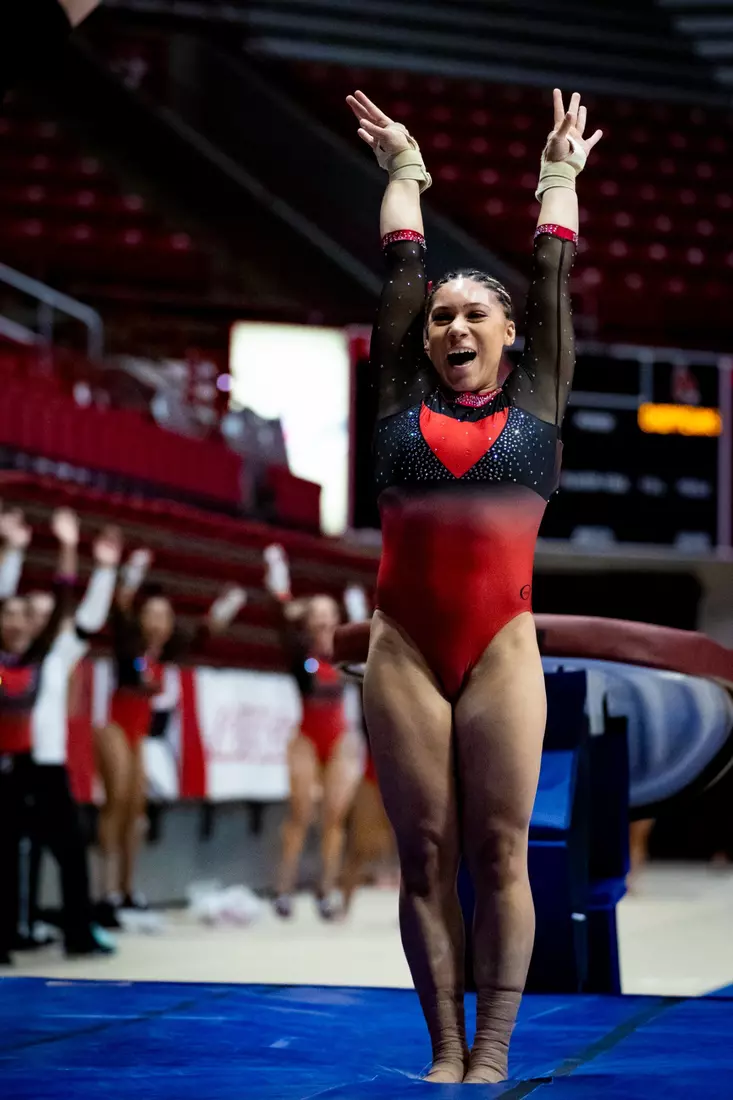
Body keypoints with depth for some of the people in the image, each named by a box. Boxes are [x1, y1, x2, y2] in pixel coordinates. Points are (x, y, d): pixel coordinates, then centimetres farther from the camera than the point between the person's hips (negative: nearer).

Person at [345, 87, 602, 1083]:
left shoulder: (535, 399, 10)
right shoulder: (401, 401, 12)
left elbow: (553, 272, 17)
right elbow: (401, 267, 19)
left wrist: (561, 172, 28)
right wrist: (404, 168, 29)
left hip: (501, 649, -1)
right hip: (404, 651, 1)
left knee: (499, 852, -1)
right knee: (426, 856, 2)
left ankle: (492, 1055, 1)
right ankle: (446, 1052, 6)